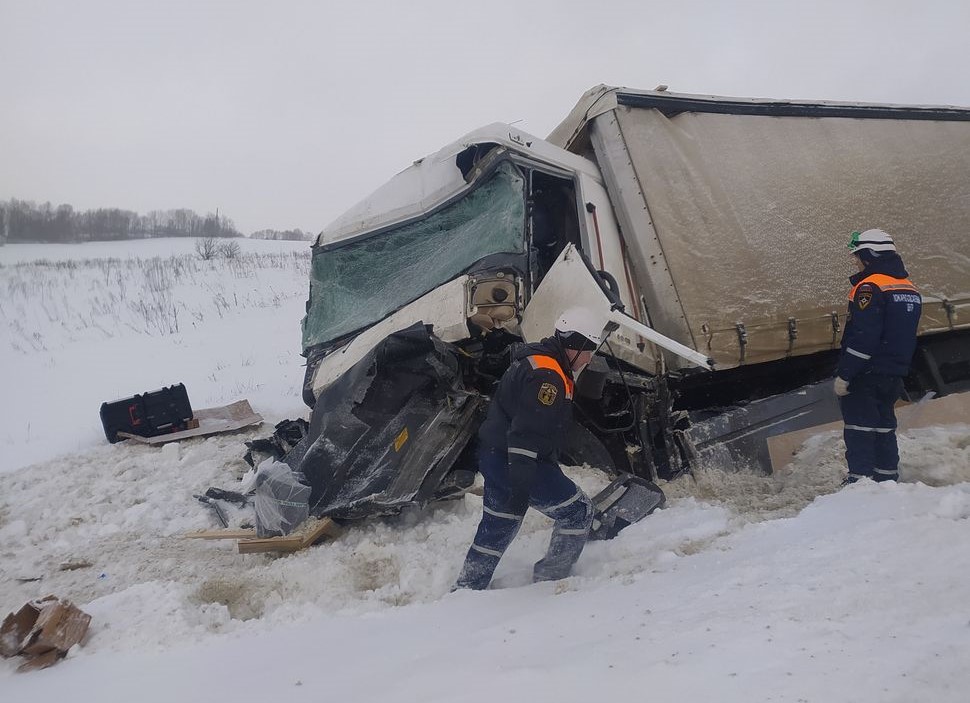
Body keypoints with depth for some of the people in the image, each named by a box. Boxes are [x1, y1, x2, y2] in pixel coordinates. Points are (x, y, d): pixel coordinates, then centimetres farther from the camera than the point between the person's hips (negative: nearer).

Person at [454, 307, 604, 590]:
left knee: (497, 527, 20)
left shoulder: (536, 359, 12)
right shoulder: (547, 375, -21)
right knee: (578, 511, 1)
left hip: (494, 456, 10)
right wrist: (521, 486, -28)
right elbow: (526, 433, -27)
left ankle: (467, 588, 28)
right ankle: (550, 580, 10)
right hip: (514, 463, -10)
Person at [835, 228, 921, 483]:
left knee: (859, 430, -3)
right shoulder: (910, 288, 13)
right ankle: (887, 480, 21)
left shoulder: (870, 287, -16)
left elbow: (862, 338, -22)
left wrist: (843, 375, -19)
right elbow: (905, 335, 19)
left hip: (865, 375, -8)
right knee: (884, 427, 16)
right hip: (894, 376, 9)